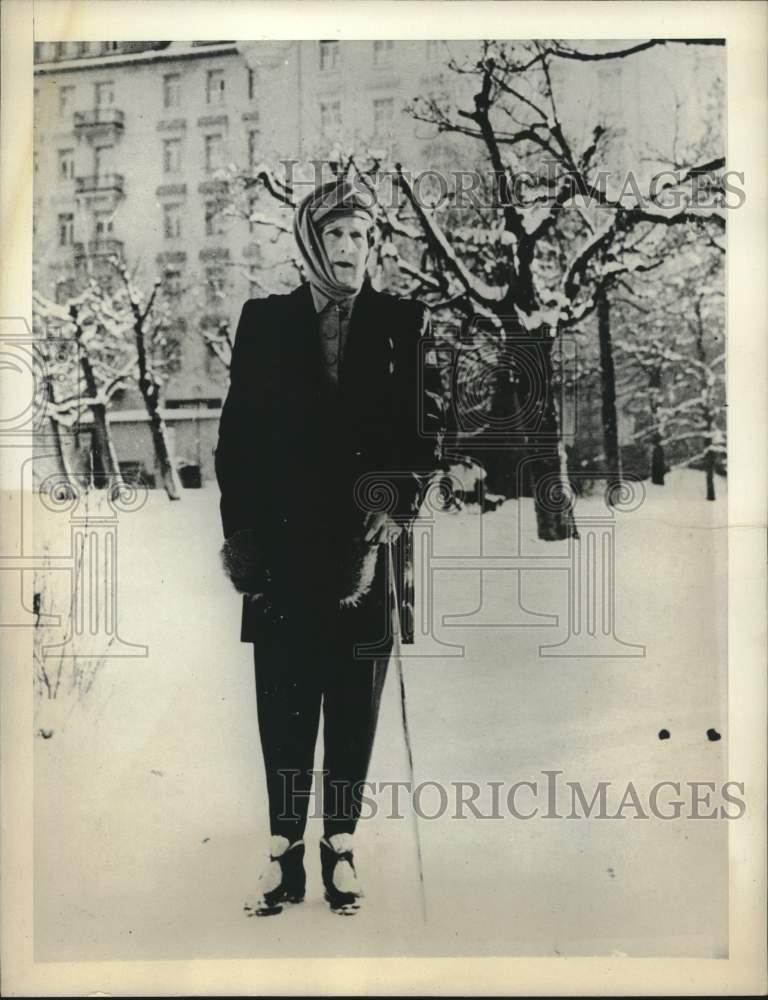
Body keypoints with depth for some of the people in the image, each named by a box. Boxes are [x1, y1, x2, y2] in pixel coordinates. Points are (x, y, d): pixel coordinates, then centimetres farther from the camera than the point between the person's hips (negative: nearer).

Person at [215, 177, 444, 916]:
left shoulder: (402, 323, 5)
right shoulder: (264, 322, 7)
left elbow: (426, 431, 3)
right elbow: (237, 433, 6)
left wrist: (395, 510, -9)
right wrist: (241, 534, 1)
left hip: (368, 547, 0)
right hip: (283, 546, 0)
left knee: (355, 708, 6)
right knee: (284, 708, 3)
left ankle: (341, 848, 18)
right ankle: (284, 853, 13)